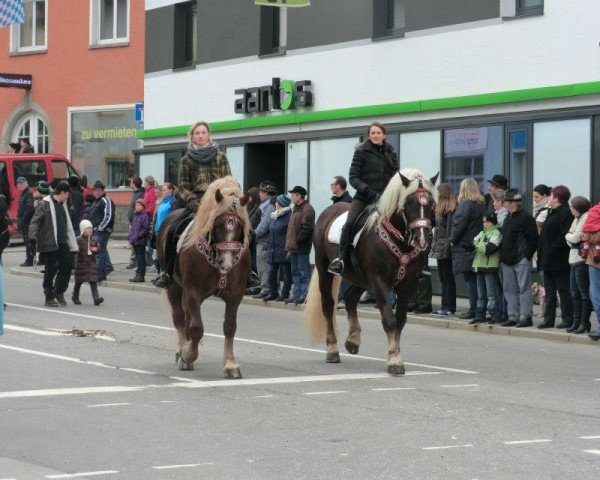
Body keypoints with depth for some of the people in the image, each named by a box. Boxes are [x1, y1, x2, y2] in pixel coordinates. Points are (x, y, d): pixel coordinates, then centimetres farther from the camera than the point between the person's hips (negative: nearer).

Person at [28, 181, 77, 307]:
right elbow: (35, 221, -13)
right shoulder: (45, 204, -6)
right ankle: (49, 298, 7)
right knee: (51, 270, -2)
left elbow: (68, 225, 23)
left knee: (68, 265, 0)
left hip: (62, 243, 7)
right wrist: (33, 235, -29)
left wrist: (73, 245, 21)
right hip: (50, 244, -7)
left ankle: (59, 292, 16)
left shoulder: (63, 205, 18)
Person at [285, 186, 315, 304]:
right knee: (295, 271, 12)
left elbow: (307, 228, -20)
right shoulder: (296, 209, 18)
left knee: (303, 271, -6)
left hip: (302, 247, -10)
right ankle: (297, 294, 16)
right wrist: (289, 243, 14)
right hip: (294, 247, 10)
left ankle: (304, 295, -5)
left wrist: (297, 240, -19)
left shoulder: (307, 209, -11)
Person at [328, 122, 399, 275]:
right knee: (350, 223, -24)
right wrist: (370, 192, -17)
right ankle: (341, 258, -16)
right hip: (363, 197, -4)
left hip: (385, 197, 4)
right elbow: (353, 177, -4)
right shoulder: (362, 152, 1)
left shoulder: (391, 153, 11)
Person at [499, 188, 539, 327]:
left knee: (524, 289, -5)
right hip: (508, 261, 9)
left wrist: (527, 255, -15)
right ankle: (513, 317, 14)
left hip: (521, 260, -9)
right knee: (509, 289, 9)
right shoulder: (508, 218, 18)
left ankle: (526, 317, -2)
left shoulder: (526, 217, -9)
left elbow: (533, 239, -13)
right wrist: (503, 256, 13)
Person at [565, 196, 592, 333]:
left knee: (584, 293, -5)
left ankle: (584, 322, -2)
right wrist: (570, 238, -5)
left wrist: (568, 236, 4)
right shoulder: (577, 218, 19)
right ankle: (577, 322, 16)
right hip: (574, 260, 10)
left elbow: (576, 237, -15)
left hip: (582, 260, -10)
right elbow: (570, 241, 16)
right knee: (575, 293, 11)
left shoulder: (586, 217, -11)